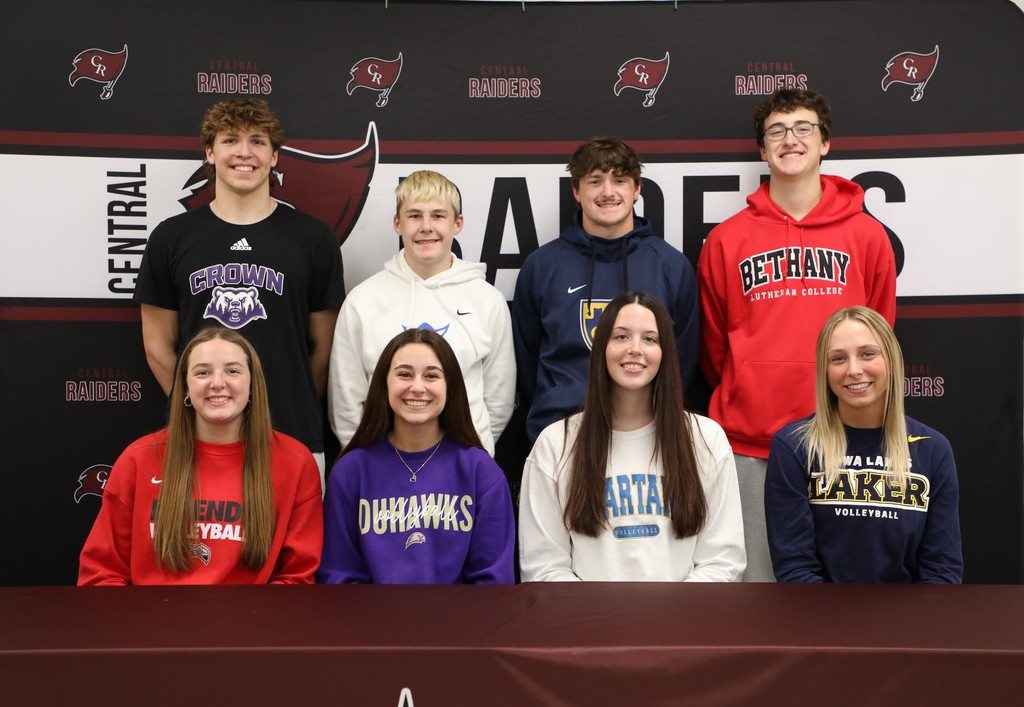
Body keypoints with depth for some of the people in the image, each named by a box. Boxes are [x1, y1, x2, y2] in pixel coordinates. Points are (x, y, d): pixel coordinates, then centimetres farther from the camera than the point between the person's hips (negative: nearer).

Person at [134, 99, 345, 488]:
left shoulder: (313, 239, 2)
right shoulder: (171, 237, 5)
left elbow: (323, 344, 6)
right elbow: (158, 345, 9)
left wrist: (294, 411, 6)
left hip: (291, 440, -1)